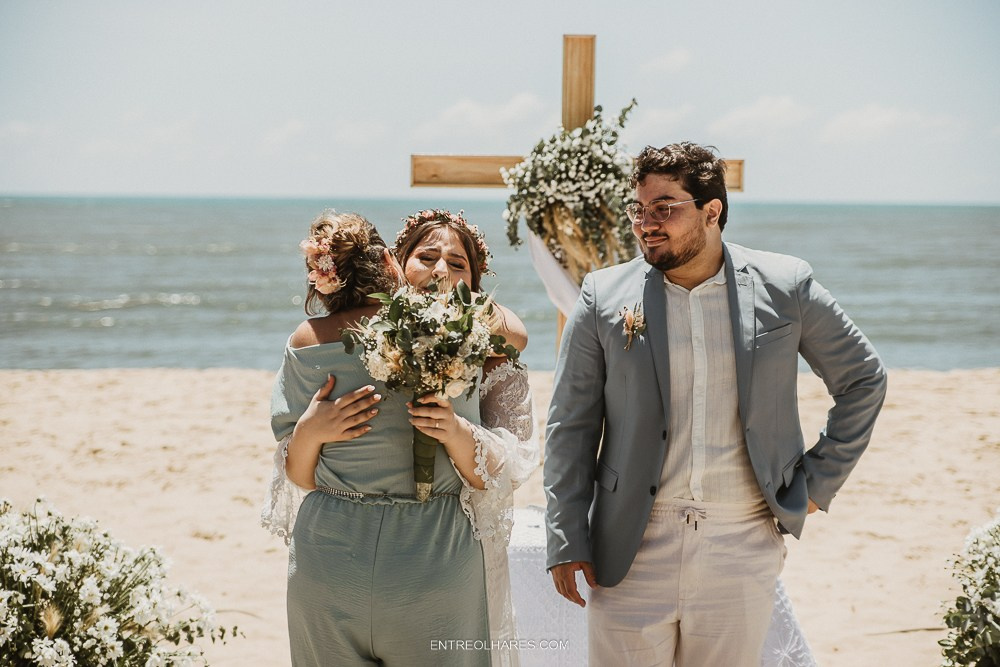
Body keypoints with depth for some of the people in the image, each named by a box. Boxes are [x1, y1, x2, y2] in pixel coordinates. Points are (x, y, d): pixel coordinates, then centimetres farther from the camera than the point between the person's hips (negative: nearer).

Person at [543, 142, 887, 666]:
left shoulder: (785, 287, 1)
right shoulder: (604, 297, 1)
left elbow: (863, 379, 13)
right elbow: (570, 427, 4)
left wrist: (819, 480, 7)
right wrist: (566, 542, -1)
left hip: (744, 549, 0)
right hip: (633, 554, 0)